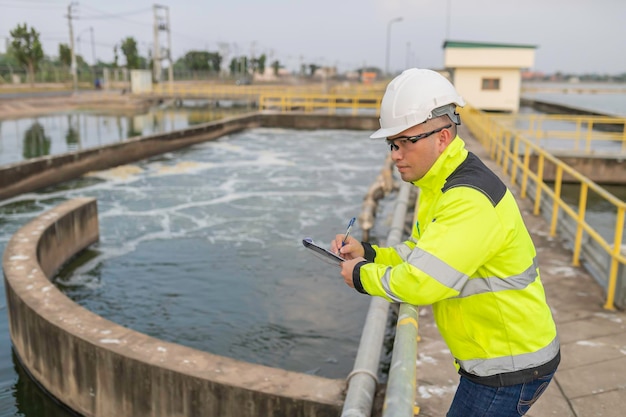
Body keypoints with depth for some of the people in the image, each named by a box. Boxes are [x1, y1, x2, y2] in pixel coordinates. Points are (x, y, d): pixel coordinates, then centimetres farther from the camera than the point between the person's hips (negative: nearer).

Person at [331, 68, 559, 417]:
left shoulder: (470, 200, -28)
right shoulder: (440, 185, 6)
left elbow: (421, 282, -33)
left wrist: (362, 276, -17)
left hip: (510, 366, -9)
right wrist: (368, 254, -4)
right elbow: (422, 255, 11)